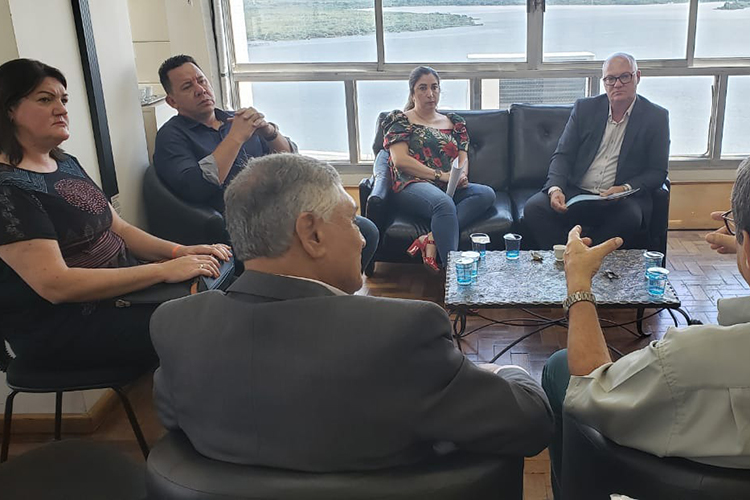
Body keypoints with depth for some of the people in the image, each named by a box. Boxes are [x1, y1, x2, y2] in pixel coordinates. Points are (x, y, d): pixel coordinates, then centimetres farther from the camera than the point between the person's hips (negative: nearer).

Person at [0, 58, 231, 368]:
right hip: (60, 325, -9)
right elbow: (55, 284, -24)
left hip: (118, 290, 9)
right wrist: (163, 271, -26)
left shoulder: (66, 164, 12)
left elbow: (117, 228, 15)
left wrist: (178, 251, -4)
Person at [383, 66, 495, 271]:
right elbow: (400, 160, -4)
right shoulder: (401, 120, 10)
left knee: (487, 193, -27)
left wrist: (462, 175, -8)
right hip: (413, 185, -5)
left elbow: (463, 157, 18)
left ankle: (431, 240, -37)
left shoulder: (454, 122, 25)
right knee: (444, 203, -39)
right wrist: (440, 175, -11)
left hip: (451, 188, 5)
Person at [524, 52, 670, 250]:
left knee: (629, 217, -36)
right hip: (575, 193, 2)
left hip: (623, 199, -2)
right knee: (534, 207, -24)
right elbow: (563, 155, 5)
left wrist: (626, 188, -16)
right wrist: (555, 188, -14)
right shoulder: (584, 108, 9)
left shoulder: (656, 117, 4)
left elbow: (657, 172, 2)